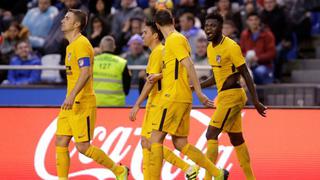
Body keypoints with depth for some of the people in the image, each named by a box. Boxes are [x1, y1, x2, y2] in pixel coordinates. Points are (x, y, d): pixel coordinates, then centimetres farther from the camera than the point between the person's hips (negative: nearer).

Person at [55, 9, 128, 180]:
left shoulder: (81, 44, -13)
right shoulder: (71, 45, 18)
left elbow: (85, 73, -25)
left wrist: (72, 96, -34)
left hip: (82, 104, -10)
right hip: (70, 104, 10)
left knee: (83, 147, -8)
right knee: (60, 143, 3)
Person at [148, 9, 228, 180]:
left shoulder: (174, 39, -10)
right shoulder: (177, 39, 18)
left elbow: (188, 65, -18)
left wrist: (199, 92, -22)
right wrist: (159, 76, 39)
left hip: (173, 97, -9)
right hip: (182, 98, 9)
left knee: (155, 138, -6)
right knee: (180, 143, 9)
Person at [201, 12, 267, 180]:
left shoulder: (231, 46, -15)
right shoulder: (210, 48, 10)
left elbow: (246, 74, -14)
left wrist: (256, 101, -16)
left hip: (232, 95, -9)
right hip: (223, 96, 9)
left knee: (211, 134, -14)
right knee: (236, 139, 13)